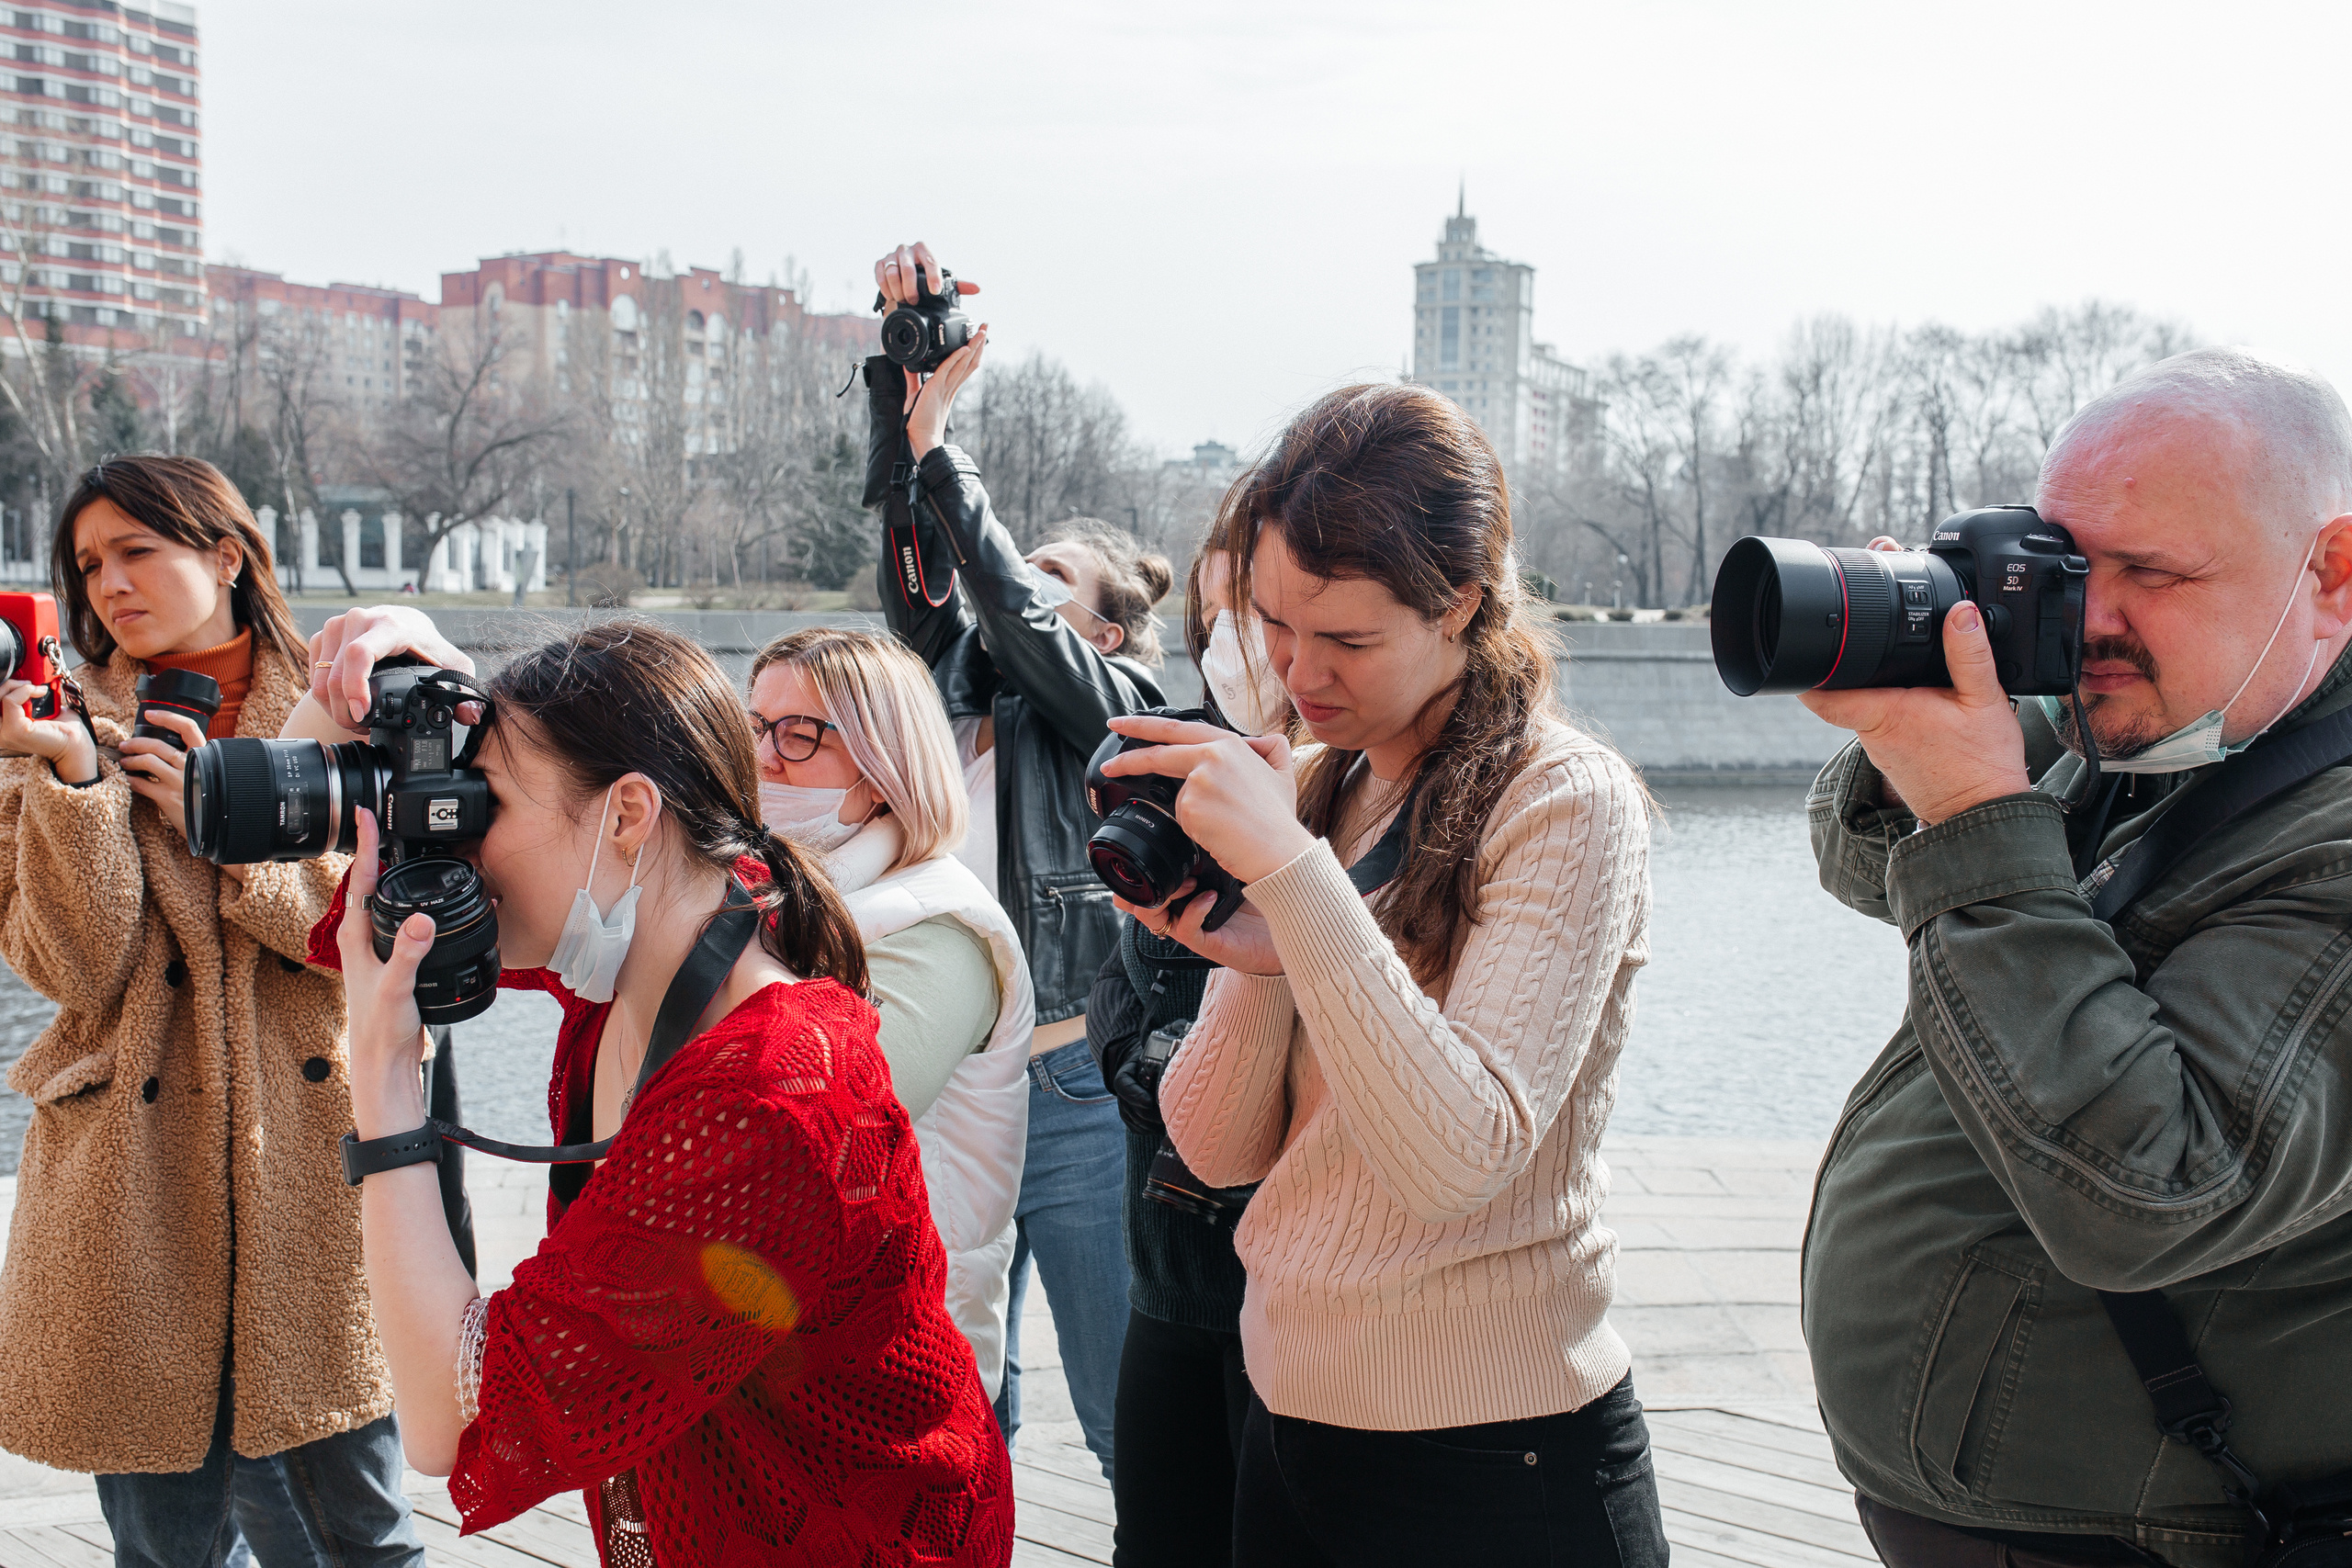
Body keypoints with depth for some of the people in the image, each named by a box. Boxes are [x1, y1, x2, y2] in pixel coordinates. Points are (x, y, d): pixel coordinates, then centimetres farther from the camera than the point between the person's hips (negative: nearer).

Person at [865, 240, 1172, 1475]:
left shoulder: (1112, 712, 0)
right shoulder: (966, 694, 14)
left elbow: (1012, 608, -14)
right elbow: (917, 555, 7)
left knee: (1128, 1419, 0)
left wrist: (937, 439, -10)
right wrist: (902, 368, -1)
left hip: (1069, 1095, -6)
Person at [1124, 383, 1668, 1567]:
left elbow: (1459, 1156, -26)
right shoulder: (1310, 788, 5)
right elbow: (1220, 1151, 3)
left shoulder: (1567, 802, -14)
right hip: (1289, 1420, 6)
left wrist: (1291, 868, -27)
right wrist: (1256, 962, -15)